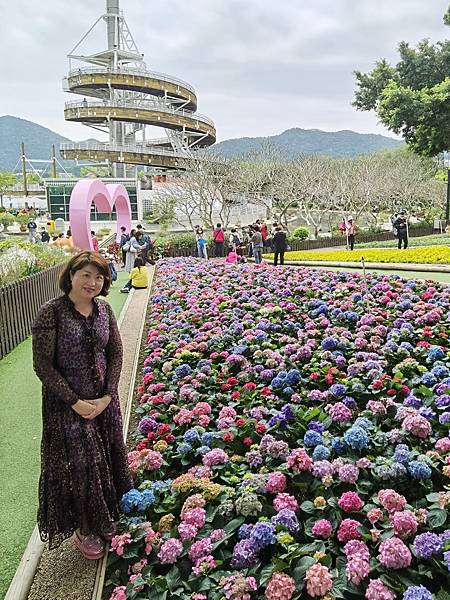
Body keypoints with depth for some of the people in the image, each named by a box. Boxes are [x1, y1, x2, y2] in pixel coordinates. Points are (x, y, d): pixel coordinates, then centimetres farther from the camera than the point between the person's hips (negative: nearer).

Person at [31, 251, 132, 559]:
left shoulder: (104, 309, 0)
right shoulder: (51, 312, -15)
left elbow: (116, 353, 3)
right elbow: (43, 365, -15)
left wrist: (108, 396, -7)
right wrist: (75, 402, -16)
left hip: (104, 400, 5)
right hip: (66, 403, -5)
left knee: (107, 459, 15)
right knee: (79, 464, 6)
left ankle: (104, 519, 39)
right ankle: (84, 529, 30)